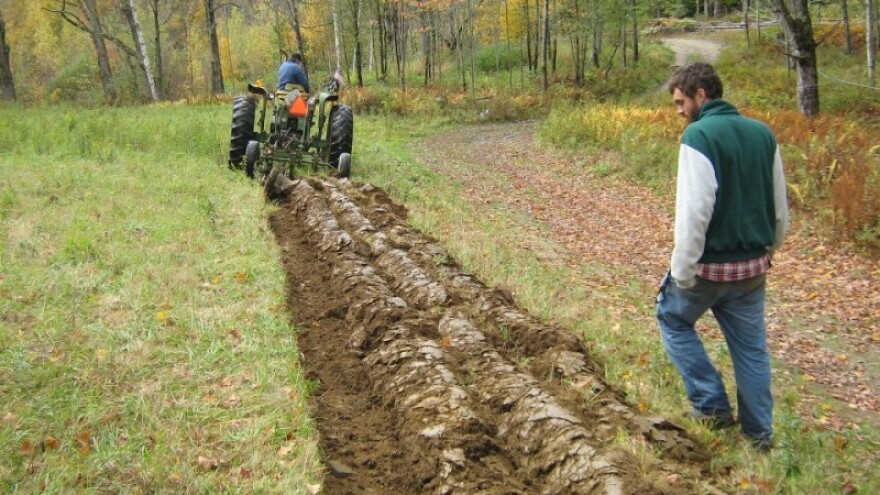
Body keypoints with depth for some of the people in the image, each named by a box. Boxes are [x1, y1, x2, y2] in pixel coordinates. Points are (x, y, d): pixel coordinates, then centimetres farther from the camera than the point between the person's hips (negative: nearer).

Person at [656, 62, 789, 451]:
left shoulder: (698, 136, -17)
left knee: (673, 318, 18)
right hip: (753, 265, 6)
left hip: (710, 263, -6)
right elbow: (780, 208, 11)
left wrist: (682, 272, -17)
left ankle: (712, 405, 14)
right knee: (750, 346, 16)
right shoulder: (763, 134, 5)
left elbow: (694, 212, -23)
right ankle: (759, 431, 24)